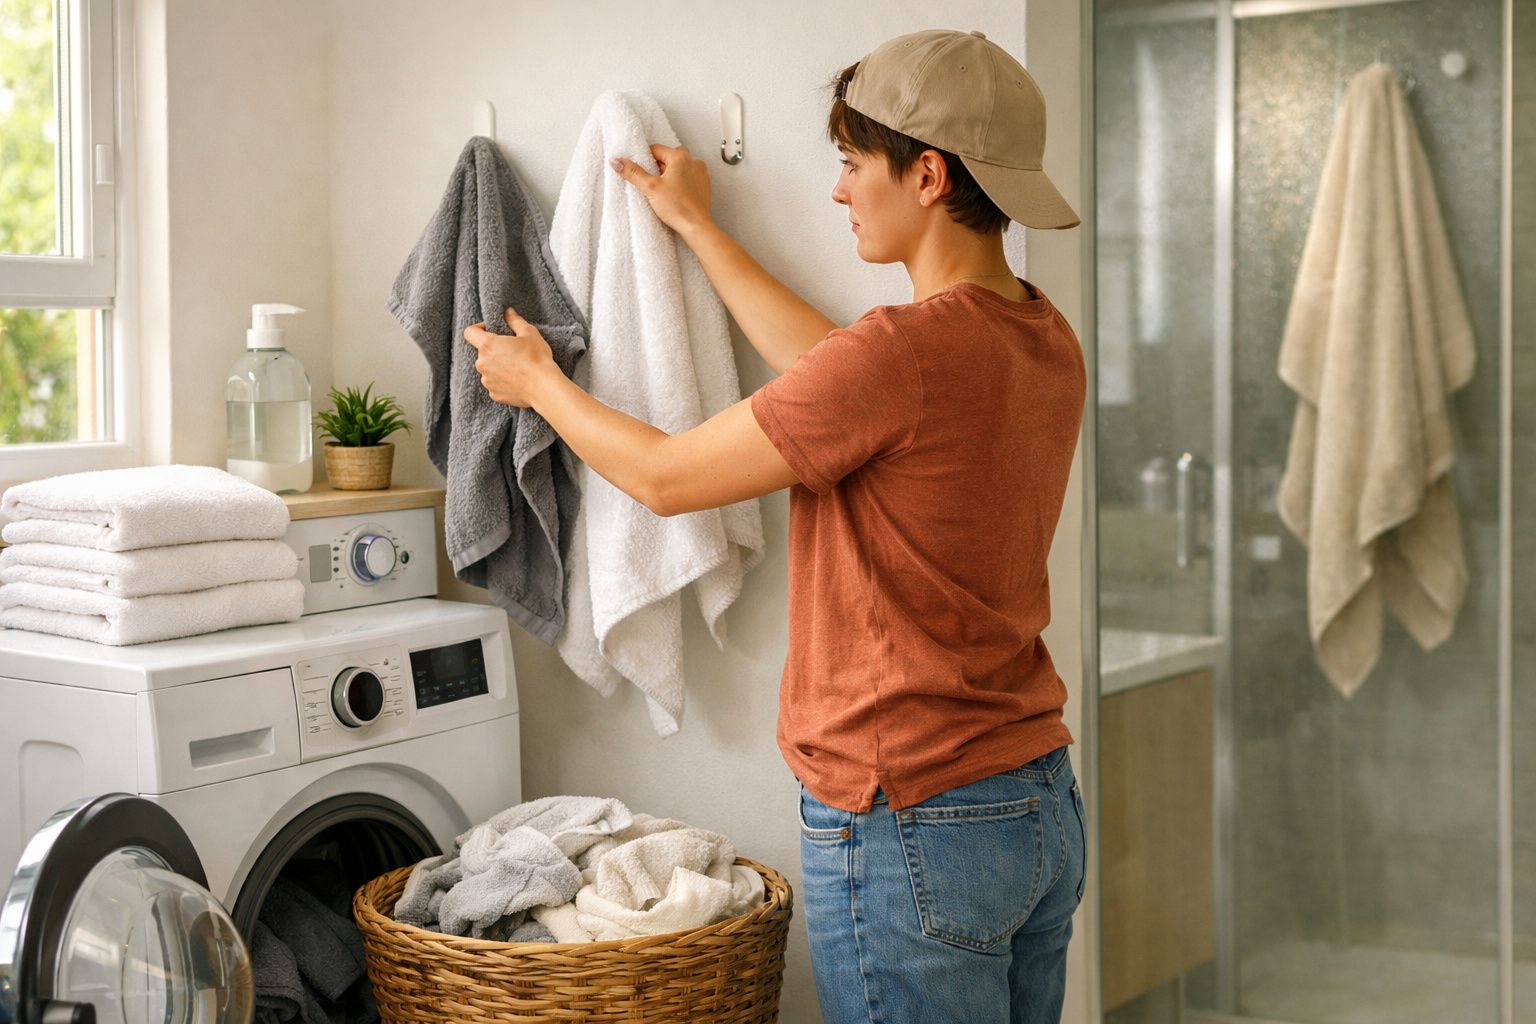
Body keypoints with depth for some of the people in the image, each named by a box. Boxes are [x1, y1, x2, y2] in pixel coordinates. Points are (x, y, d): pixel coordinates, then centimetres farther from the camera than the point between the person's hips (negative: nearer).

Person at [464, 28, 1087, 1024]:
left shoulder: (905, 349, -22)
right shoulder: (1045, 337, 4)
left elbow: (665, 475, -10)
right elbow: (828, 367, 19)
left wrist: (537, 380, 9)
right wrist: (698, 227, 29)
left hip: (909, 826, -9)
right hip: (1045, 805, 9)